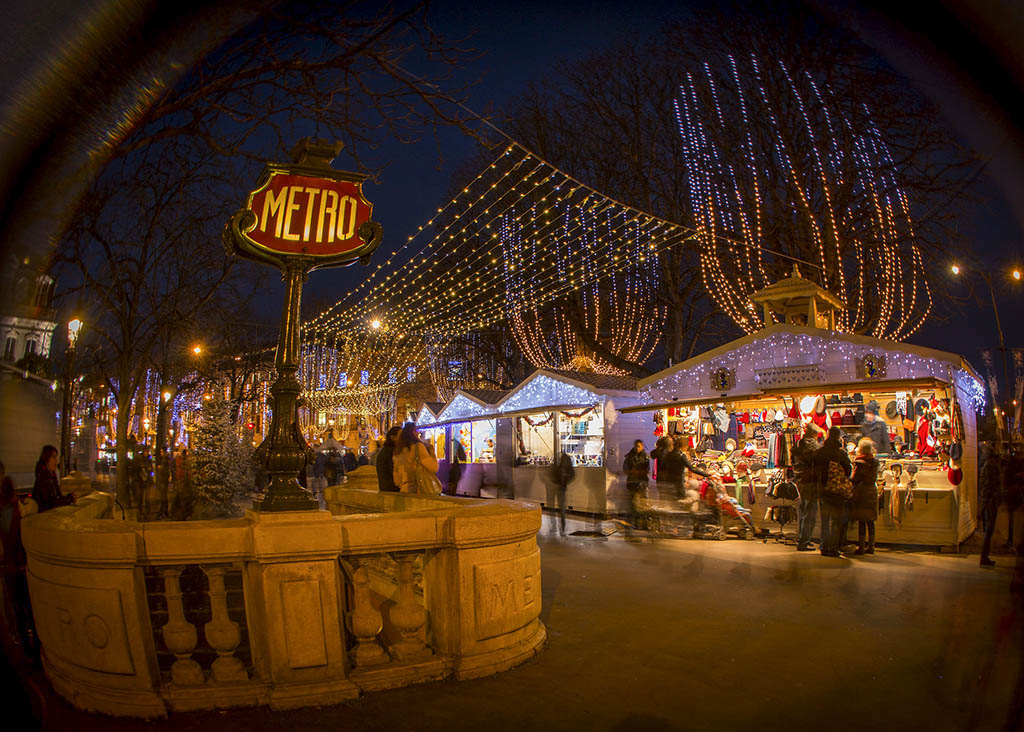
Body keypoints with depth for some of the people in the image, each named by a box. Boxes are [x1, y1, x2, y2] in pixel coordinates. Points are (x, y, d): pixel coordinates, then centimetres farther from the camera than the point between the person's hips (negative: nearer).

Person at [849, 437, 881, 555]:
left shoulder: (860, 462, -13)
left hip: (861, 492, -6)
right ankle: (871, 546, 16)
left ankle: (861, 547, -1)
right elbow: (875, 478, 13)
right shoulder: (875, 462, 6)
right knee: (870, 521, 11)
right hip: (872, 492, 6)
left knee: (861, 521, -3)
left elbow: (854, 479, -11)